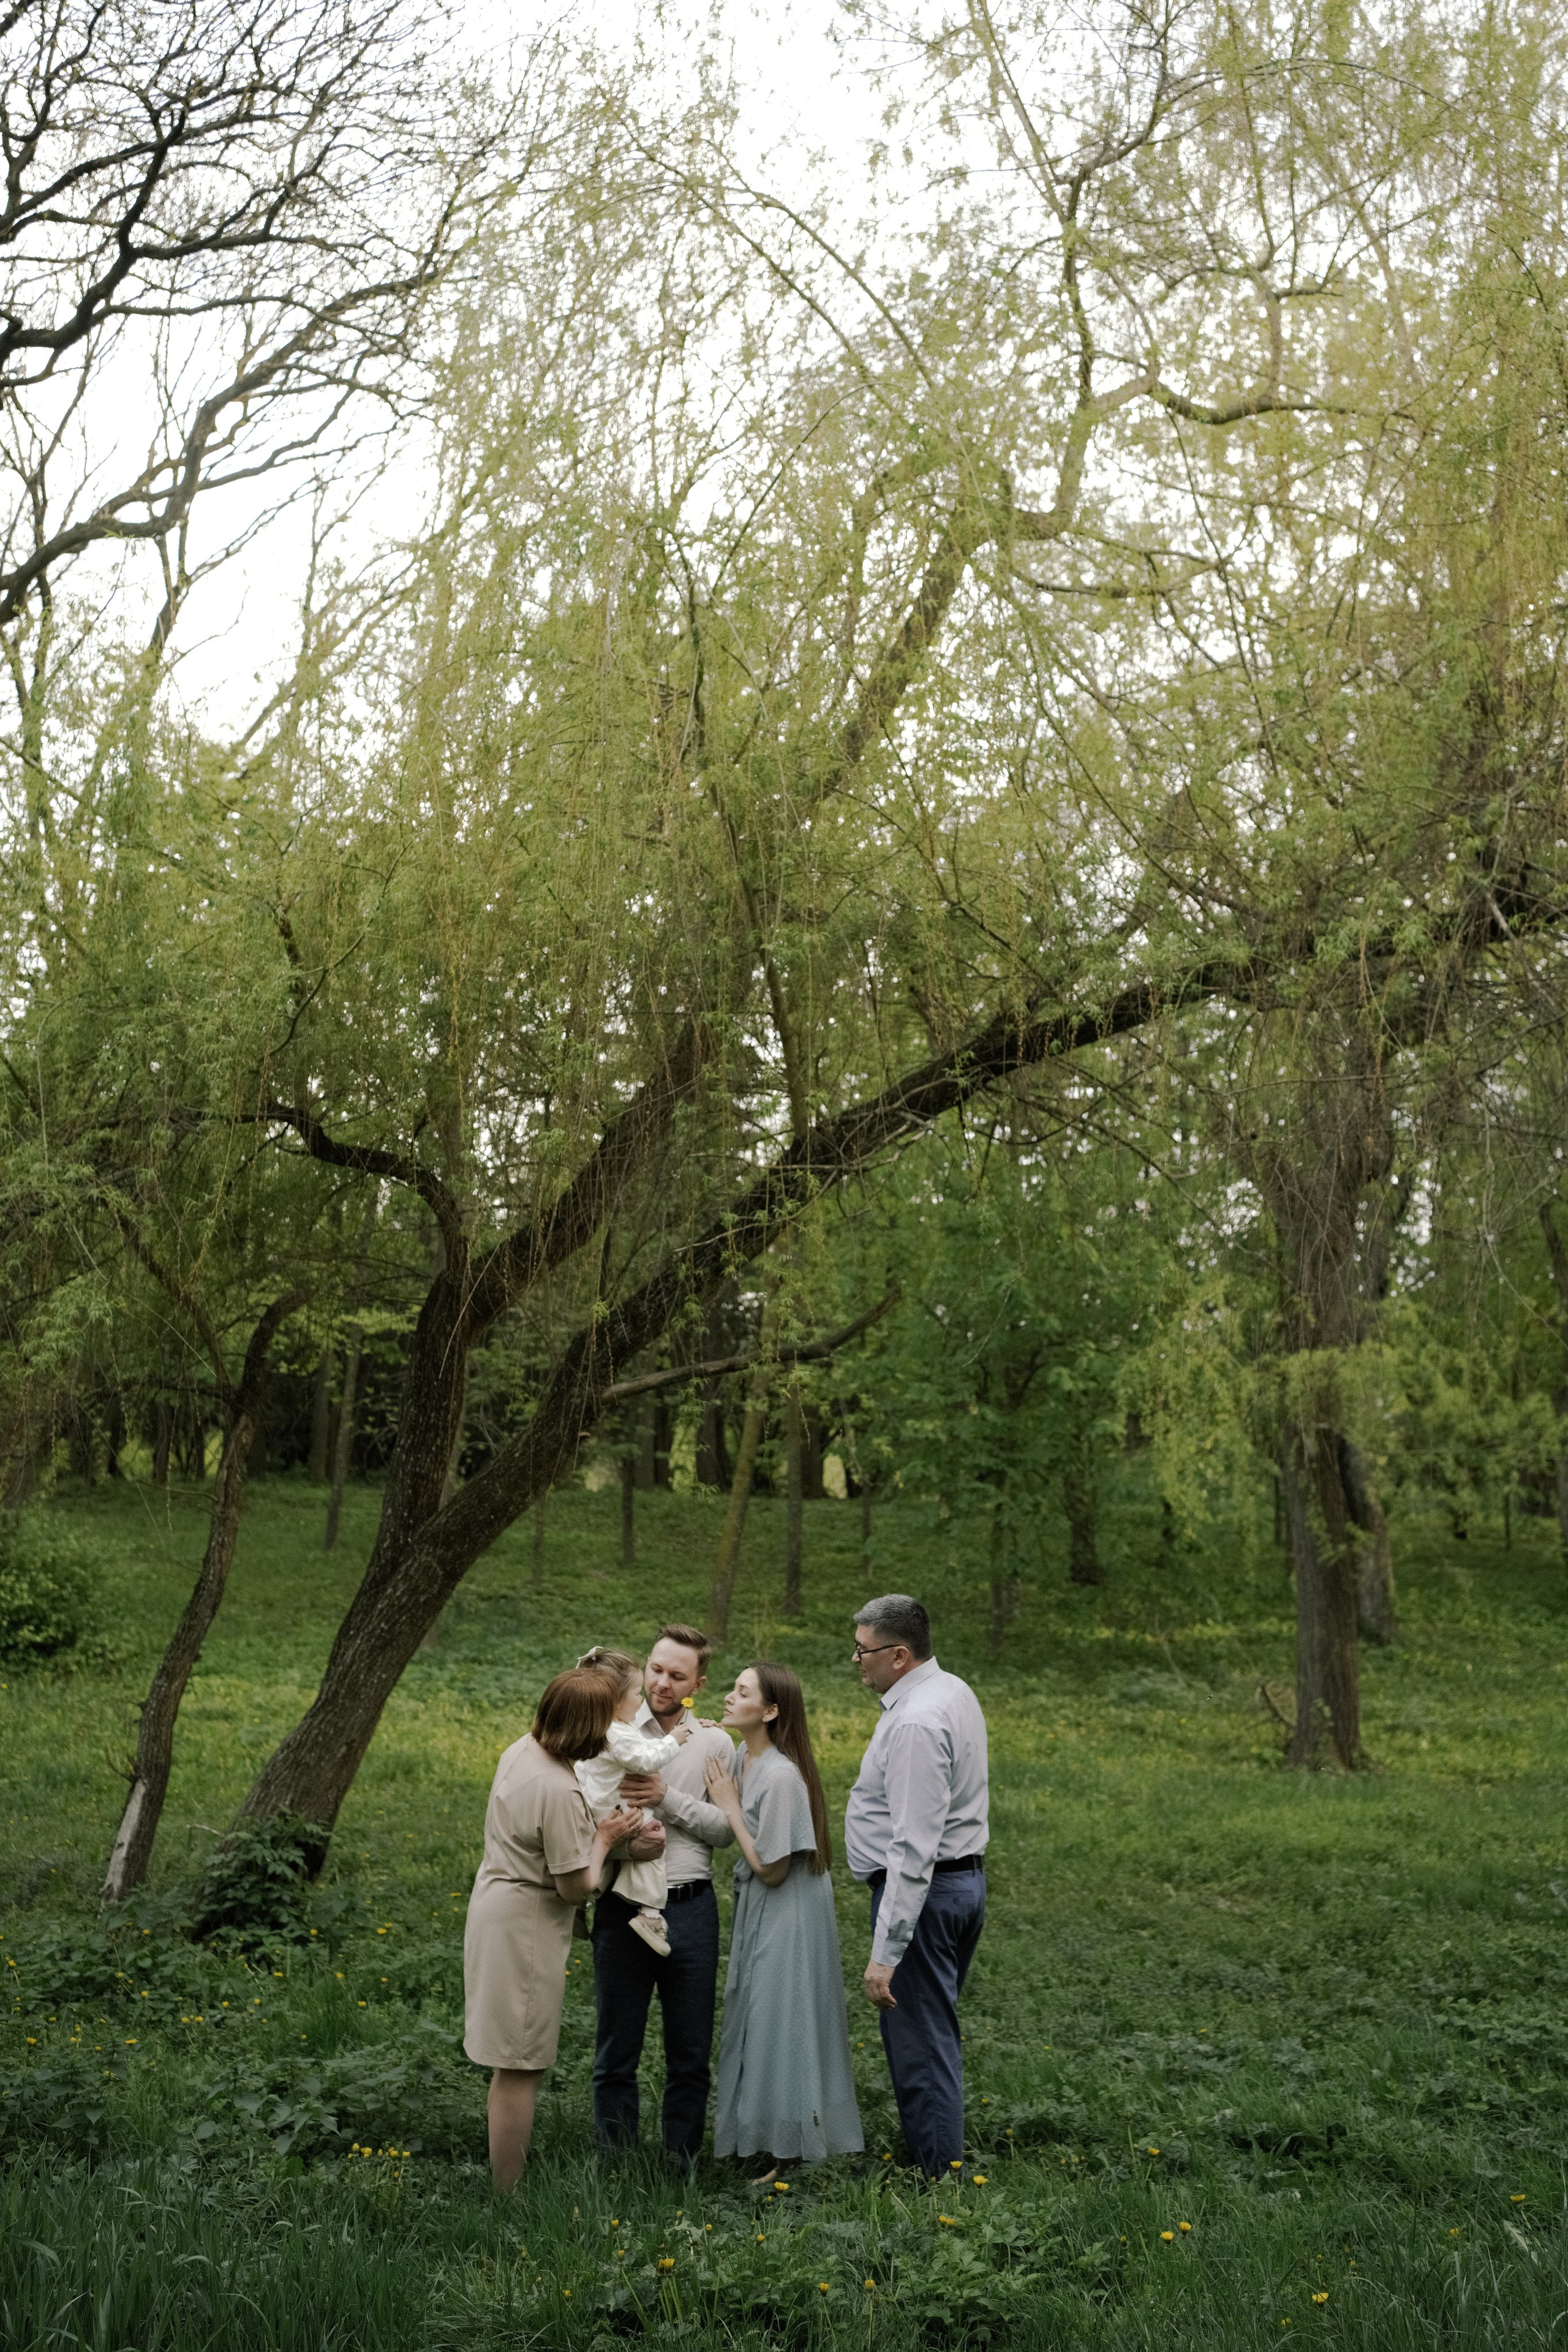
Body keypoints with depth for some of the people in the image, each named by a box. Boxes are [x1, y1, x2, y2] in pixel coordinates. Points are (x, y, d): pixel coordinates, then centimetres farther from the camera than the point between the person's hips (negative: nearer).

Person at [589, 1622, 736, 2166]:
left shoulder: (715, 1743, 3)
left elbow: (727, 1829, -4)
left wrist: (668, 1799, -16)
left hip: (690, 1908, 1)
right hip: (623, 1908, -1)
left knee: (691, 2055, 10)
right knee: (617, 2052, 10)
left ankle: (680, 2164, 25)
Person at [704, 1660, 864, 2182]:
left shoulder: (781, 1775, -26)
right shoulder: (744, 1759, 1)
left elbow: (771, 1868, -22)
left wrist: (729, 1806, -17)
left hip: (787, 1918, -9)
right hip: (757, 1911, 9)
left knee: (780, 2024, 2)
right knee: (759, 2022, 17)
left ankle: (786, 2151, 16)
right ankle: (763, 2140, 31)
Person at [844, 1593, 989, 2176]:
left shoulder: (916, 1724, -24)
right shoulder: (953, 1691, 8)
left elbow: (914, 1851, -27)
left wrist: (885, 1956, -26)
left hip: (924, 1890, -11)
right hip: (964, 1878, 11)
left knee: (918, 2045, -1)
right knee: (934, 2034, 19)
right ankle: (937, 2160, 29)